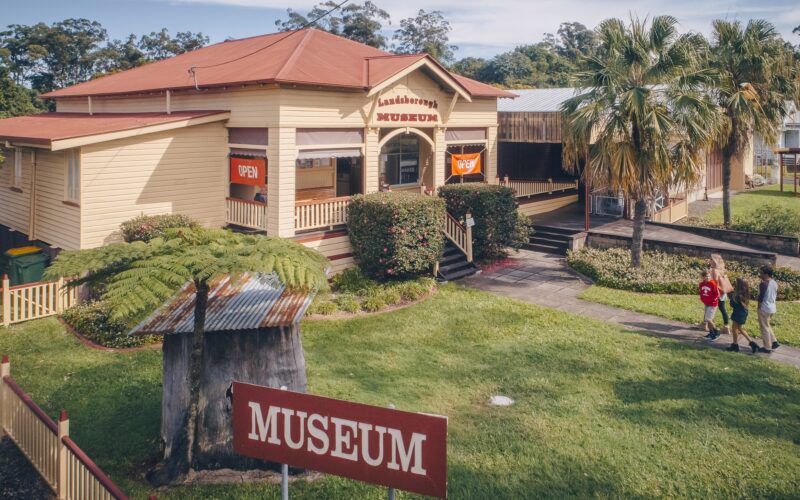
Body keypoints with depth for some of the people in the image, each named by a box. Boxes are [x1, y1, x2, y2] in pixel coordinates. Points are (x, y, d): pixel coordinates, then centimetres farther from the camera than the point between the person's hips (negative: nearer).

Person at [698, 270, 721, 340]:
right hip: (706, 304, 7)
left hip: (712, 304, -7)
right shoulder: (701, 284, 0)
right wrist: (702, 300, 7)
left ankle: (716, 332, 2)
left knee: (708, 319, -12)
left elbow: (717, 294, -15)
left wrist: (712, 301, -13)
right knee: (706, 319, 11)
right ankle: (711, 333, 26)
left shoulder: (713, 283, -19)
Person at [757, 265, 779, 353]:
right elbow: (775, 296, 13)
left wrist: (759, 306, -6)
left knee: (764, 328, 4)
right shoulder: (774, 283, 6)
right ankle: (774, 342, 19)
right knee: (767, 325, 24)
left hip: (765, 309, -8)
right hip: (773, 308, 8)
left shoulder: (763, 283, -20)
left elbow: (761, 297, -18)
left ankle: (767, 347, 11)